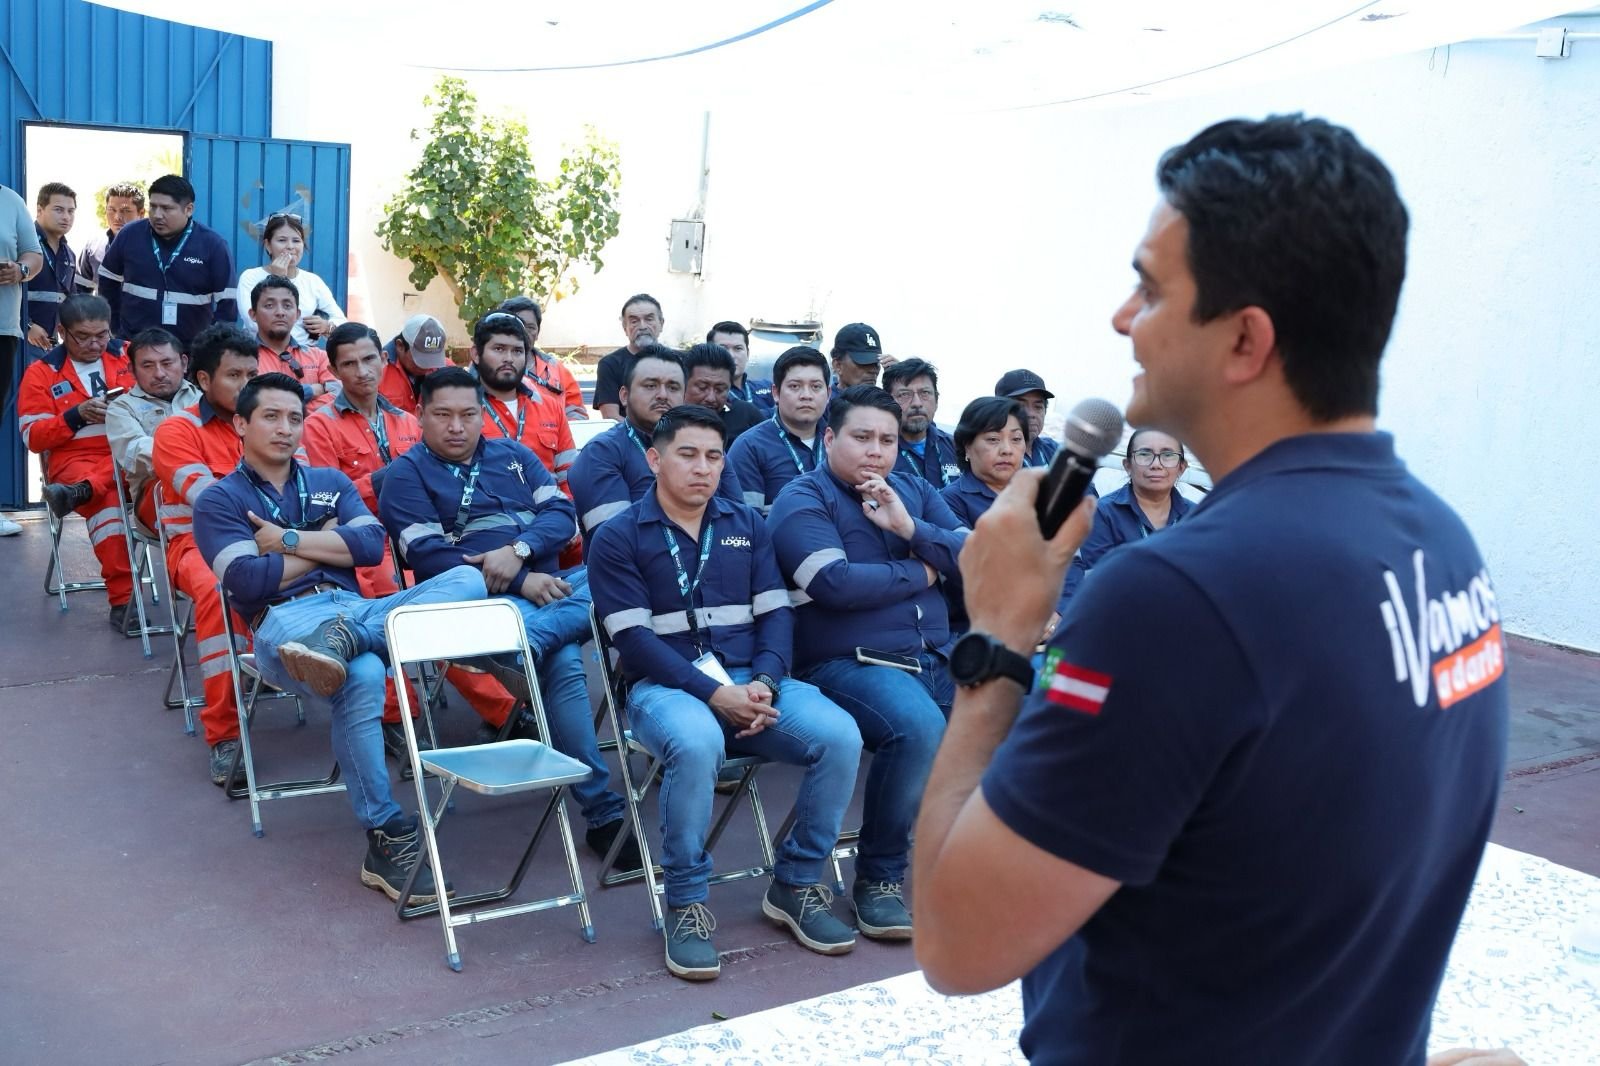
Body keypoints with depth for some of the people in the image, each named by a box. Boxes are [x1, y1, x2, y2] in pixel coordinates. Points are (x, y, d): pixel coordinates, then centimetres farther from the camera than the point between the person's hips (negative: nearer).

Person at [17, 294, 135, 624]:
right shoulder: (41, 372, 8)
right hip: (74, 457, -2)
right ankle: (122, 597, -38)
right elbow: (33, 437, 2)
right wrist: (77, 415, -11)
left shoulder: (128, 356, 12)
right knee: (106, 501, -34)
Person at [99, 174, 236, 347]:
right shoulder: (130, 234, -1)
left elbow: (227, 302, -7)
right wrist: (114, 328, 10)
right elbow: (108, 283, 12)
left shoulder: (212, 244, -8)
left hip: (191, 350, -2)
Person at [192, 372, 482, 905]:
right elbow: (249, 582, -4)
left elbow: (371, 545, 7)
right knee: (362, 678, -40)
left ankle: (342, 641, -40)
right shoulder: (221, 500, 12)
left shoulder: (330, 482, 25)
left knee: (467, 578, -21)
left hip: (358, 608, 5)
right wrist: (327, 542, 5)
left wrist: (289, 540, 0)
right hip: (285, 621, -5)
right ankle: (388, 839, -30)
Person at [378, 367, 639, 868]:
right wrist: (521, 583, -14)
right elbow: (428, 556, -6)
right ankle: (603, 812, -29)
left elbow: (561, 511, 10)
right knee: (562, 664, -34)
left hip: (554, 581, 6)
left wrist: (518, 550, -13)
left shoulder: (513, 455, 23)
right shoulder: (407, 474, 8)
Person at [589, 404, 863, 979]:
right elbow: (633, 637, -7)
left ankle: (795, 884, -2)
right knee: (696, 744, -39)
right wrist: (713, 693, -18)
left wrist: (765, 682, -11)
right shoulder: (618, 537, 3)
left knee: (841, 736, -23)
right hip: (665, 686, -4)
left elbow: (776, 612, 10)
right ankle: (685, 904, -17)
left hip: (751, 680, 4)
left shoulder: (747, 524, 17)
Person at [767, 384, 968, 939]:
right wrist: (921, 573, -3)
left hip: (938, 658, 6)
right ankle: (879, 879, -14)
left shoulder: (914, 491, 18)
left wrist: (909, 528, -7)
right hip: (852, 664, -6)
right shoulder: (803, 500, 0)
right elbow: (835, 583, -17)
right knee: (919, 727, -35)